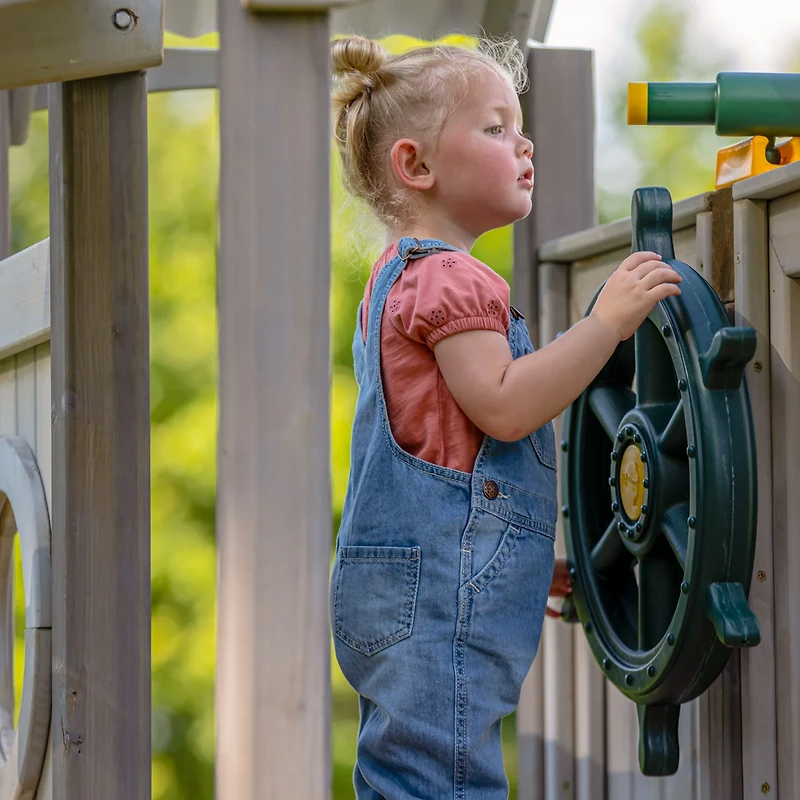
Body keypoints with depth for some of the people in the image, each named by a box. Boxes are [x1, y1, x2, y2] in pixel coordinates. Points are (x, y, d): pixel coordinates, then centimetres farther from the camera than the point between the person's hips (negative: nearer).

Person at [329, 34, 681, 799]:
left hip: (396, 591, 11)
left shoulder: (402, 277, 23)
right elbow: (504, 406, -22)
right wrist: (607, 319, -19)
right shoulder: (450, 277, -11)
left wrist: (520, 559, 29)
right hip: (437, 596, -11)